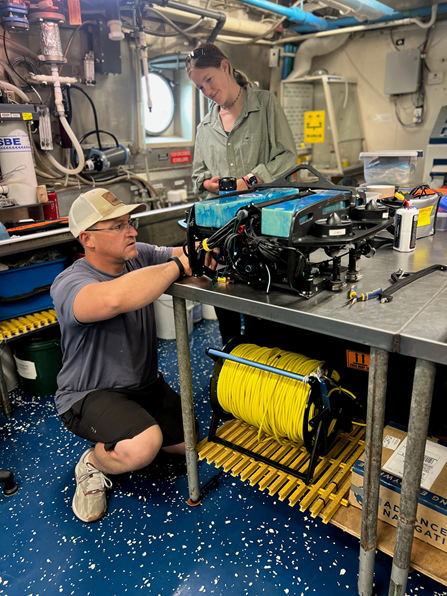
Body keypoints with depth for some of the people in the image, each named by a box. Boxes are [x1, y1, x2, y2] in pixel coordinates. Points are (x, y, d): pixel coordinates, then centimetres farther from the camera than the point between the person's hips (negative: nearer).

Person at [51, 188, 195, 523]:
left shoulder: (139, 256, -3)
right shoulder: (69, 284, -27)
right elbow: (113, 298, -49)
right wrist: (178, 266, -39)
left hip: (144, 383, 7)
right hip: (90, 394, -7)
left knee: (187, 443, 6)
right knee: (143, 446, -30)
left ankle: (125, 431, 30)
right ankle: (92, 465, 4)